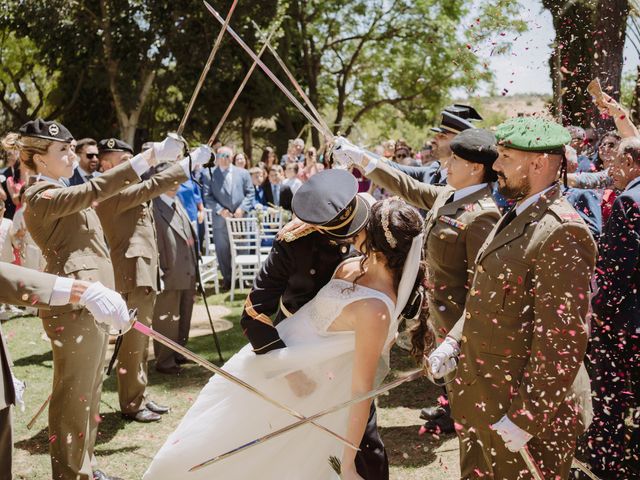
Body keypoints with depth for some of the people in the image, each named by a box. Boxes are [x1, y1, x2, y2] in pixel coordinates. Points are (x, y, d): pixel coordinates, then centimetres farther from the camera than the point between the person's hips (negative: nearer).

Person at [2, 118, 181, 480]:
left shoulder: (57, 192, 20)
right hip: (75, 305, -10)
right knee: (73, 394, -4)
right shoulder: (42, 196, -13)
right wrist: (151, 156, -34)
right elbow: (94, 190, -29)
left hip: (89, 303, 11)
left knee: (89, 390, 16)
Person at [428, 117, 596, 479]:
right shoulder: (517, 217, 10)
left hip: (523, 410, -9)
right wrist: (453, 342, 5)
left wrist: (525, 418, -23)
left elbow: (562, 342, -25)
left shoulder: (561, 234, -22)